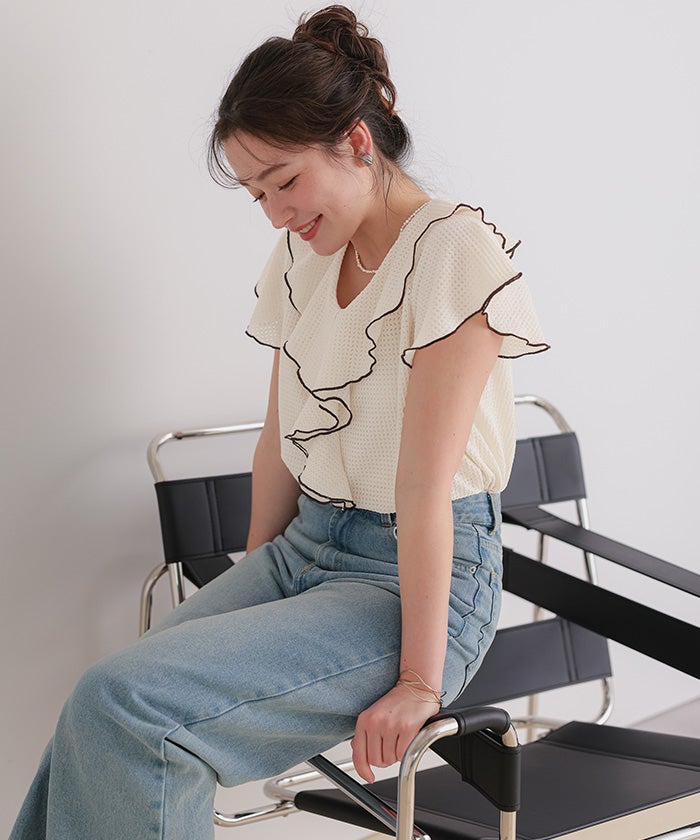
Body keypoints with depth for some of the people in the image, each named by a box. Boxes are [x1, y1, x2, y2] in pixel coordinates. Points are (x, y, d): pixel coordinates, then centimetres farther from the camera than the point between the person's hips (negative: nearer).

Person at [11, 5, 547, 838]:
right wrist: (253, 580, 12)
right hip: (305, 545, 7)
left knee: (126, 703, -23)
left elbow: (424, 485, -19)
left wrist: (420, 681, -17)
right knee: (102, 710, -17)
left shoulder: (454, 249, -15)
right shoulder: (303, 253, 10)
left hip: (420, 576, -6)